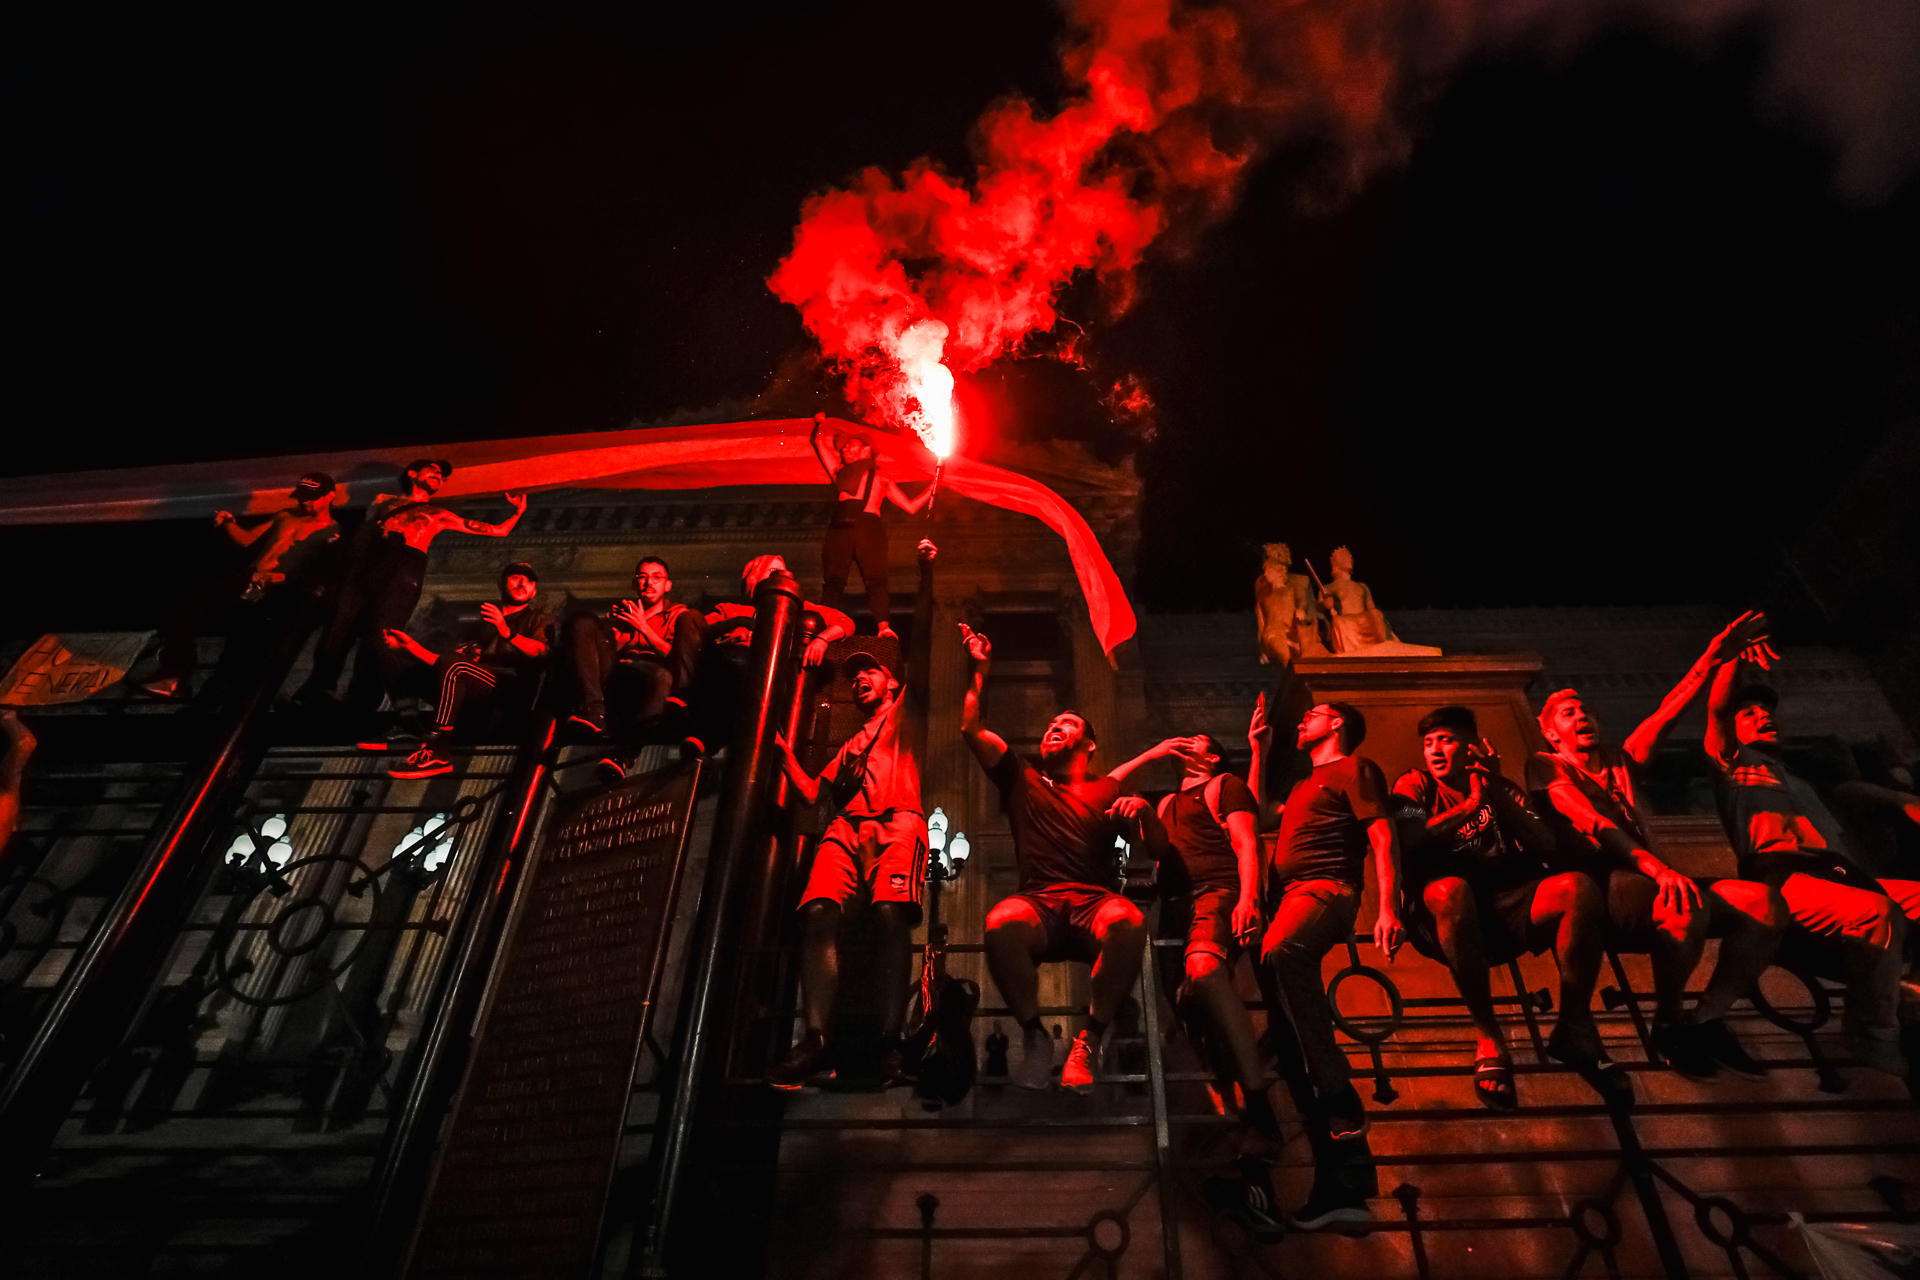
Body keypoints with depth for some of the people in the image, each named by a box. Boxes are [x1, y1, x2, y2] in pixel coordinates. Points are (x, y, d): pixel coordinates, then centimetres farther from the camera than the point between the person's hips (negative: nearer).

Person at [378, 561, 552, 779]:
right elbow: (444, 662, 24)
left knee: (454, 666, -26)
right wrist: (410, 645, 12)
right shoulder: (484, 619, 32)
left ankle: (435, 751, -32)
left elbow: (541, 651, -4)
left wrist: (506, 631, -17)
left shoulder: (538, 618, 20)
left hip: (516, 686, -4)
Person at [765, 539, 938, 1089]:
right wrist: (785, 752, 28)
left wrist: (927, 575, 6)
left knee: (891, 915, -26)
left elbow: (922, 637, 14)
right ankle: (815, 1038, -29)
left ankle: (890, 1044, -30)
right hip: (845, 827, 4)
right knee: (819, 912, -22)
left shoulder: (906, 706, 27)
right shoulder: (850, 744, 40)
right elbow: (812, 792, 33)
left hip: (897, 822, -4)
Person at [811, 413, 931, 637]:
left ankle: (884, 627, -30)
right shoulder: (839, 473, 32)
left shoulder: (882, 480, 29)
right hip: (840, 527, 2)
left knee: (875, 578, -18)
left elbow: (910, 506, 24)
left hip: (869, 526, -1)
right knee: (833, 580, -14)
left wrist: (933, 487, 20)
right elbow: (819, 441, 43)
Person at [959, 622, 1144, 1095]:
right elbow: (971, 729, 14)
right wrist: (980, 670, 9)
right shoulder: (1023, 780, 23)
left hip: (1093, 904, 0)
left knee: (1127, 920, -37)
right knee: (1002, 921, -36)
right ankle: (1033, 1035, -13)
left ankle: (1089, 1040, -18)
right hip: (1038, 905, 1)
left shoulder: (1108, 790, 20)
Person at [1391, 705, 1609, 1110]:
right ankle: (1488, 1036, -25)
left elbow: (1546, 847, 3)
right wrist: (1470, 805, -8)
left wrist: (1497, 794, -7)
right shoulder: (1415, 784, 12)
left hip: (1508, 909, 3)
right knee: (1450, 889, -38)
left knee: (1577, 886, -26)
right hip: (1447, 919, -3)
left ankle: (1574, 1023, -10)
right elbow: (1410, 839, -7)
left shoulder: (1502, 788, 18)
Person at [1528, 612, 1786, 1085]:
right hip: (1601, 889, -7)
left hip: (1648, 886, 7)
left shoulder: (1620, 763, 27)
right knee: (1687, 904, -35)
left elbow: (1665, 714, 16)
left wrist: (1711, 660, 4)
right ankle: (1667, 1026, -12)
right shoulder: (1547, 767, 7)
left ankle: (1707, 1019, -8)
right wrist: (1657, 867, -24)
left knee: (1764, 902, -15)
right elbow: (1593, 823, -9)